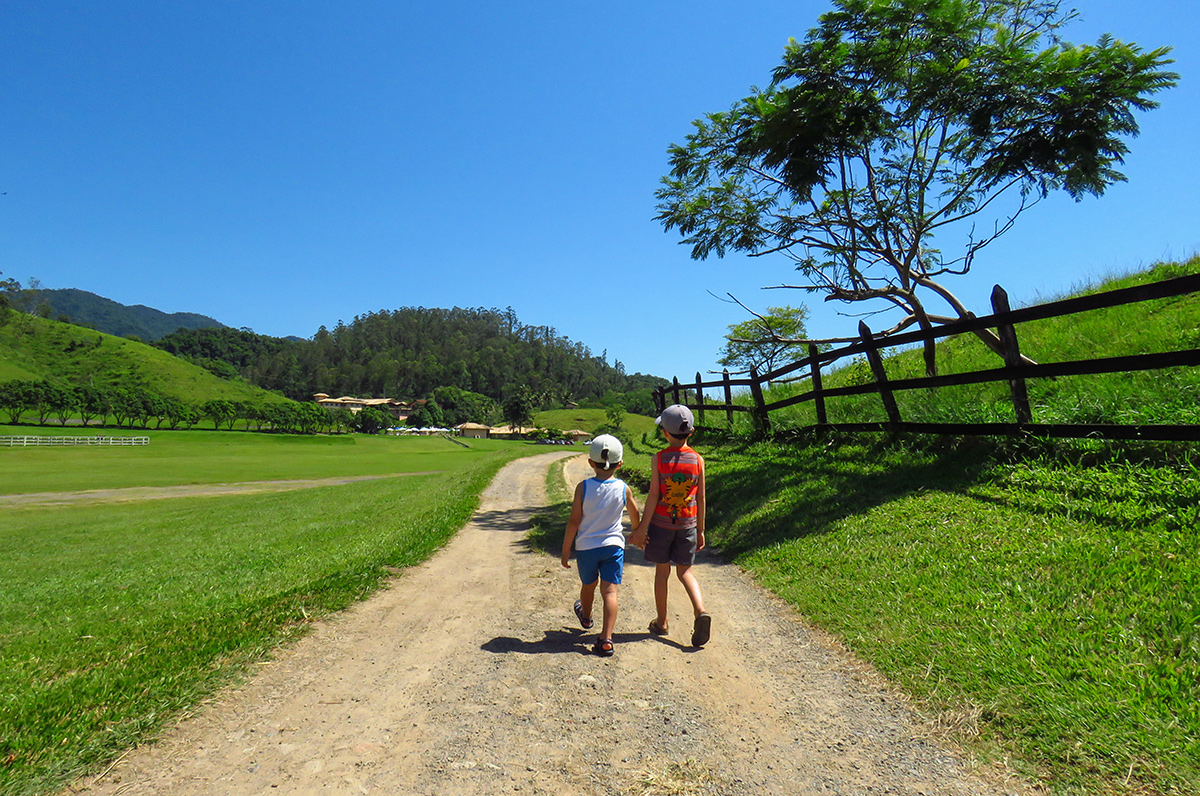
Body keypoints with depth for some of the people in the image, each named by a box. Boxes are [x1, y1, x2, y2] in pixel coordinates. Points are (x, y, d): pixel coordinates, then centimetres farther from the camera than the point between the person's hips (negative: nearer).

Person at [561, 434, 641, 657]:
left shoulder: (583, 487, -12)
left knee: (589, 585, 22)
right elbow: (635, 517, 8)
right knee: (610, 591, -1)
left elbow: (574, 521, -10)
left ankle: (586, 616, 49)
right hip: (613, 546, 0)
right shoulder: (624, 489, -7)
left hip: (586, 546, 1)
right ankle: (606, 639, -10)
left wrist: (566, 550, 0)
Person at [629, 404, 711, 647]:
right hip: (687, 524, 2)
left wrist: (642, 528, -5)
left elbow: (653, 495, -11)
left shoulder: (659, 459, -10)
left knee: (662, 571, 12)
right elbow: (701, 499, 1)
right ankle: (700, 611, -8)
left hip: (661, 523, -2)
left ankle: (661, 623, 24)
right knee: (685, 571, 14)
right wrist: (701, 530, 11)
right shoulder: (698, 460, -3)